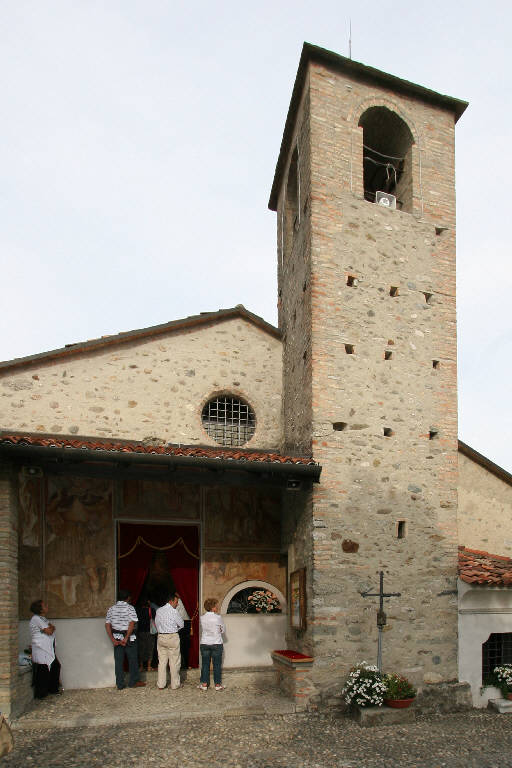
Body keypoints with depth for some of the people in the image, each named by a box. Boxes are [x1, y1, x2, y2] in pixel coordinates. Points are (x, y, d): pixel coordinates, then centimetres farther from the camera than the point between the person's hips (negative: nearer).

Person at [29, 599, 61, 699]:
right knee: (43, 672, -5)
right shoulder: (36, 619, -16)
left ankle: (53, 689, 26)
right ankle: (40, 694, 5)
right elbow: (49, 631, -18)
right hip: (41, 650, -10)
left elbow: (52, 628, 12)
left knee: (56, 667, 14)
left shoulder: (42, 618, 15)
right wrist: (51, 628, 2)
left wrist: (50, 627, -8)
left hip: (48, 649, 10)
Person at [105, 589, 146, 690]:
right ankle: (134, 682, 19)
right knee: (132, 660, 11)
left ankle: (120, 684, 13)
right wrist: (126, 638, -17)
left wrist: (113, 639, -5)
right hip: (129, 637, -4)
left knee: (118, 661, 9)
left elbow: (107, 625, -2)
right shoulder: (130, 608, -8)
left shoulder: (111, 609, 4)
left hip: (116, 637, 4)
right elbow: (132, 623, -18)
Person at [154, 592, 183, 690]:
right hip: (172, 637, -6)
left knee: (162, 661, 11)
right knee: (174, 662, 4)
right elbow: (181, 624, -3)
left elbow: (156, 623, 14)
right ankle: (175, 684, 9)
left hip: (160, 637, 6)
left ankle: (161, 684, 14)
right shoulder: (173, 611, -13)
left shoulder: (158, 611, 5)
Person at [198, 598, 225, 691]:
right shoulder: (217, 617, -13)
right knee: (217, 664, 7)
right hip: (217, 644, -3)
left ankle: (204, 684, 16)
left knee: (205, 664, 11)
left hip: (204, 644, 3)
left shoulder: (202, 617, -2)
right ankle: (217, 684, 14)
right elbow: (223, 630, -1)